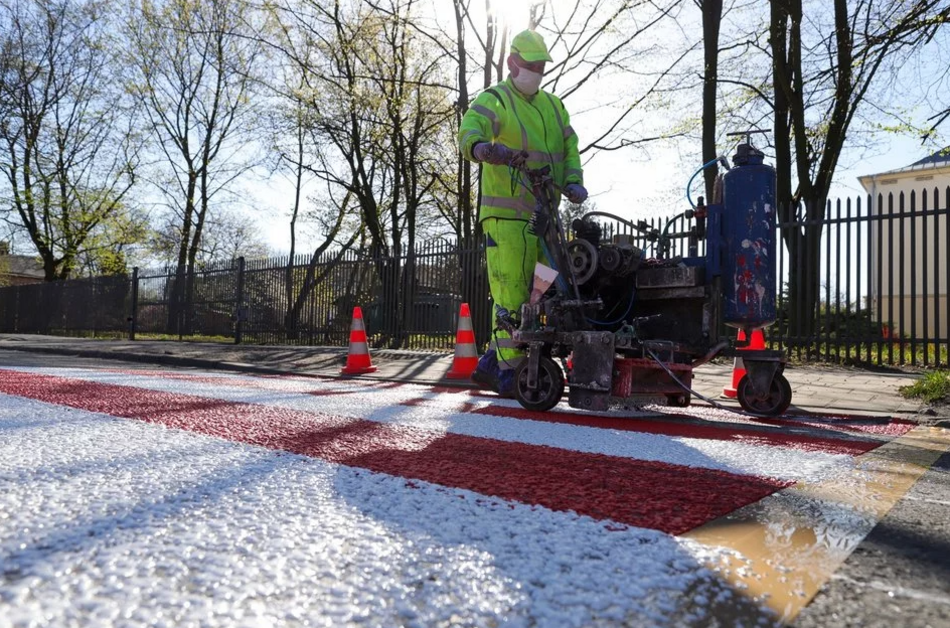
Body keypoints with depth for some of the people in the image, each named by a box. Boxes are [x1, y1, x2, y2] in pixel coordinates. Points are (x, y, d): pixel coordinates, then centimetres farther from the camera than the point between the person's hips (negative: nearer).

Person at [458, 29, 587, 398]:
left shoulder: (552, 104, 22)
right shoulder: (494, 100, -1)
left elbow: (570, 147, 15)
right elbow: (468, 134, -21)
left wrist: (572, 182, -6)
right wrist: (487, 148, -45)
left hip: (544, 215, 7)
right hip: (506, 214, -7)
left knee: (531, 294, 8)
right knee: (511, 294, -10)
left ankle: (491, 363, 18)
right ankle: (510, 373, -1)